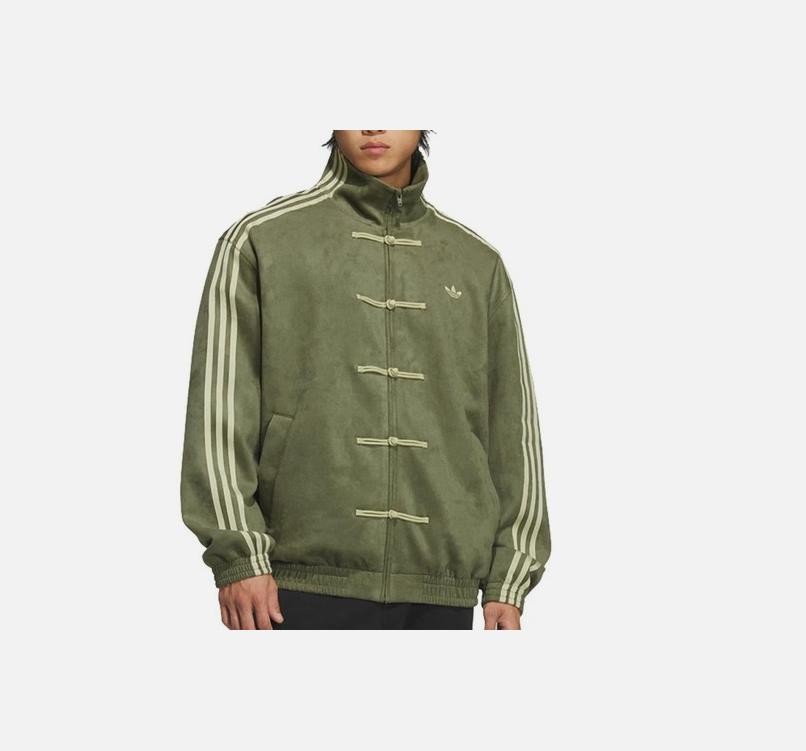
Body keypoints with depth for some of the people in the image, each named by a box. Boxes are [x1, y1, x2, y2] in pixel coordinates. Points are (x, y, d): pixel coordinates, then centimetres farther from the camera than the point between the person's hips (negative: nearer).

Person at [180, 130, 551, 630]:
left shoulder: (478, 264, 14)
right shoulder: (260, 241, 6)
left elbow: (513, 430, 13)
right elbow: (220, 410, 0)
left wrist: (509, 581, 7)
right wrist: (238, 553, -8)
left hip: (440, 593, 3)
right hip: (308, 586, -3)